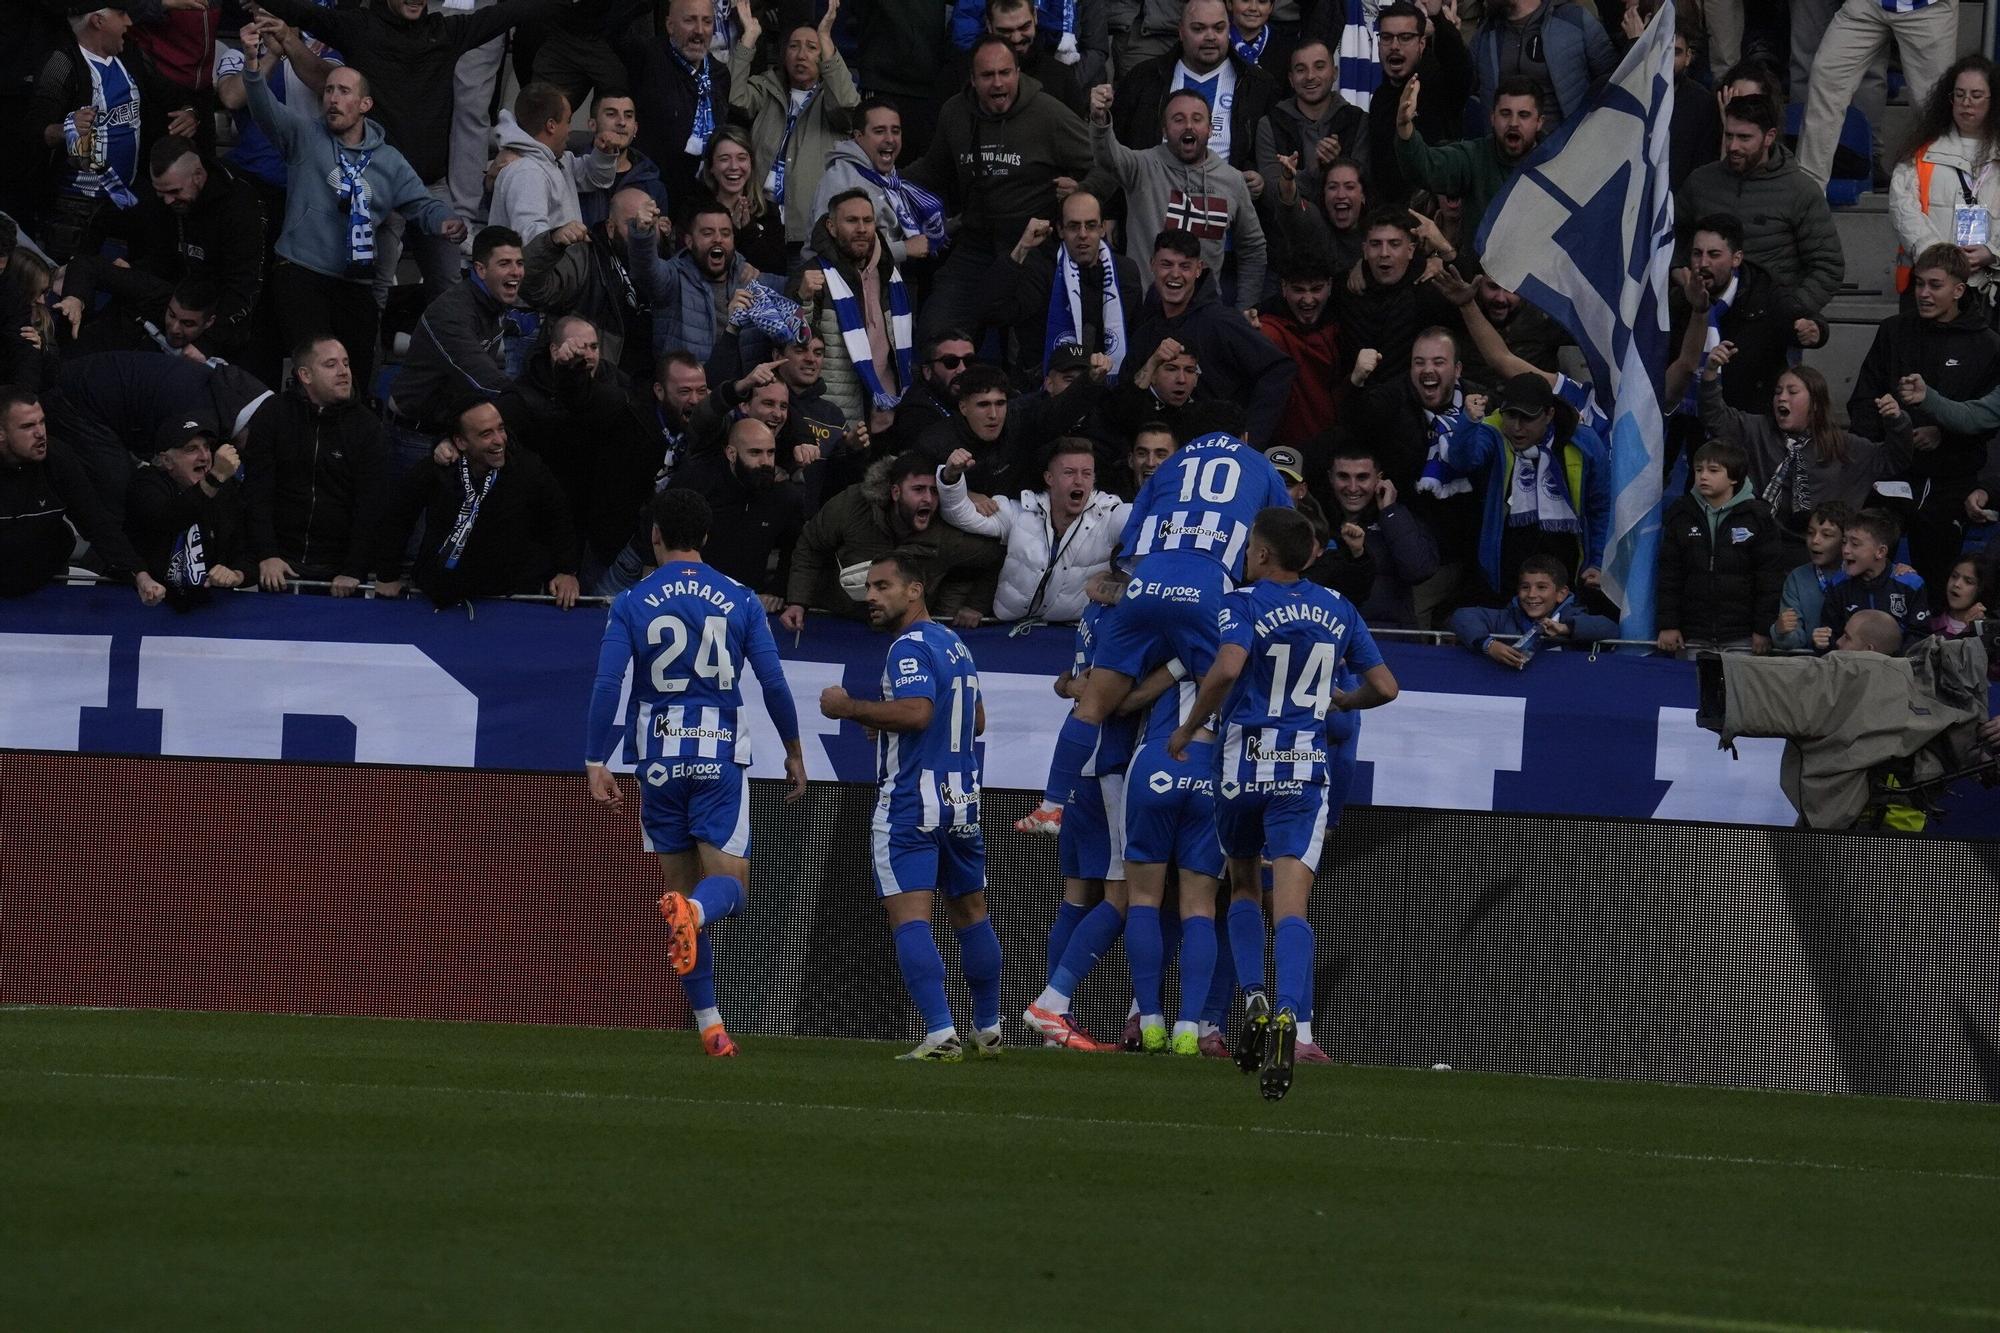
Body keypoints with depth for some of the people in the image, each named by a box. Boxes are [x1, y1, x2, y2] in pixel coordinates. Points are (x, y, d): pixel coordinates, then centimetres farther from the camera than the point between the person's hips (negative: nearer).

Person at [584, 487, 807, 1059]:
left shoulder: (632, 604, 0)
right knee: (728, 882, -1)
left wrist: (596, 764, -6)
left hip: (659, 756, 1)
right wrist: (794, 752, 12)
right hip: (721, 755, -1)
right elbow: (773, 683, 0)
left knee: (681, 883, 10)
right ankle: (692, 912, -40)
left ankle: (708, 1023, 9)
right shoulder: (740, 600, 1)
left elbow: (607, 685, -9)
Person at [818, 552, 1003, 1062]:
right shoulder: (956, 645, 17)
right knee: (970, 912, 19)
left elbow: (916, 711, -26)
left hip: (912, 798, -9)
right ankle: (988, 1029, 29)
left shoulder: (910, 647, -11)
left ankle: (941, 1035, -21)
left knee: (909, 917, -11)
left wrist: (849, 708, -14)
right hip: (964, 799, 9)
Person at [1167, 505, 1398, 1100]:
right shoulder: (1337, 610, 7)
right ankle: (1287, 1014, -30)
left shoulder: (1243, 604, -6)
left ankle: (1253, 999, 6)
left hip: (1242, 766, -2)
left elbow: (1227, 668, -25)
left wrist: (1188, 728, -12)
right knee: (1290, 905, -8)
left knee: (1242, 885, 22)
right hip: (1307, 771, 2)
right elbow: (1384, 687, 8)